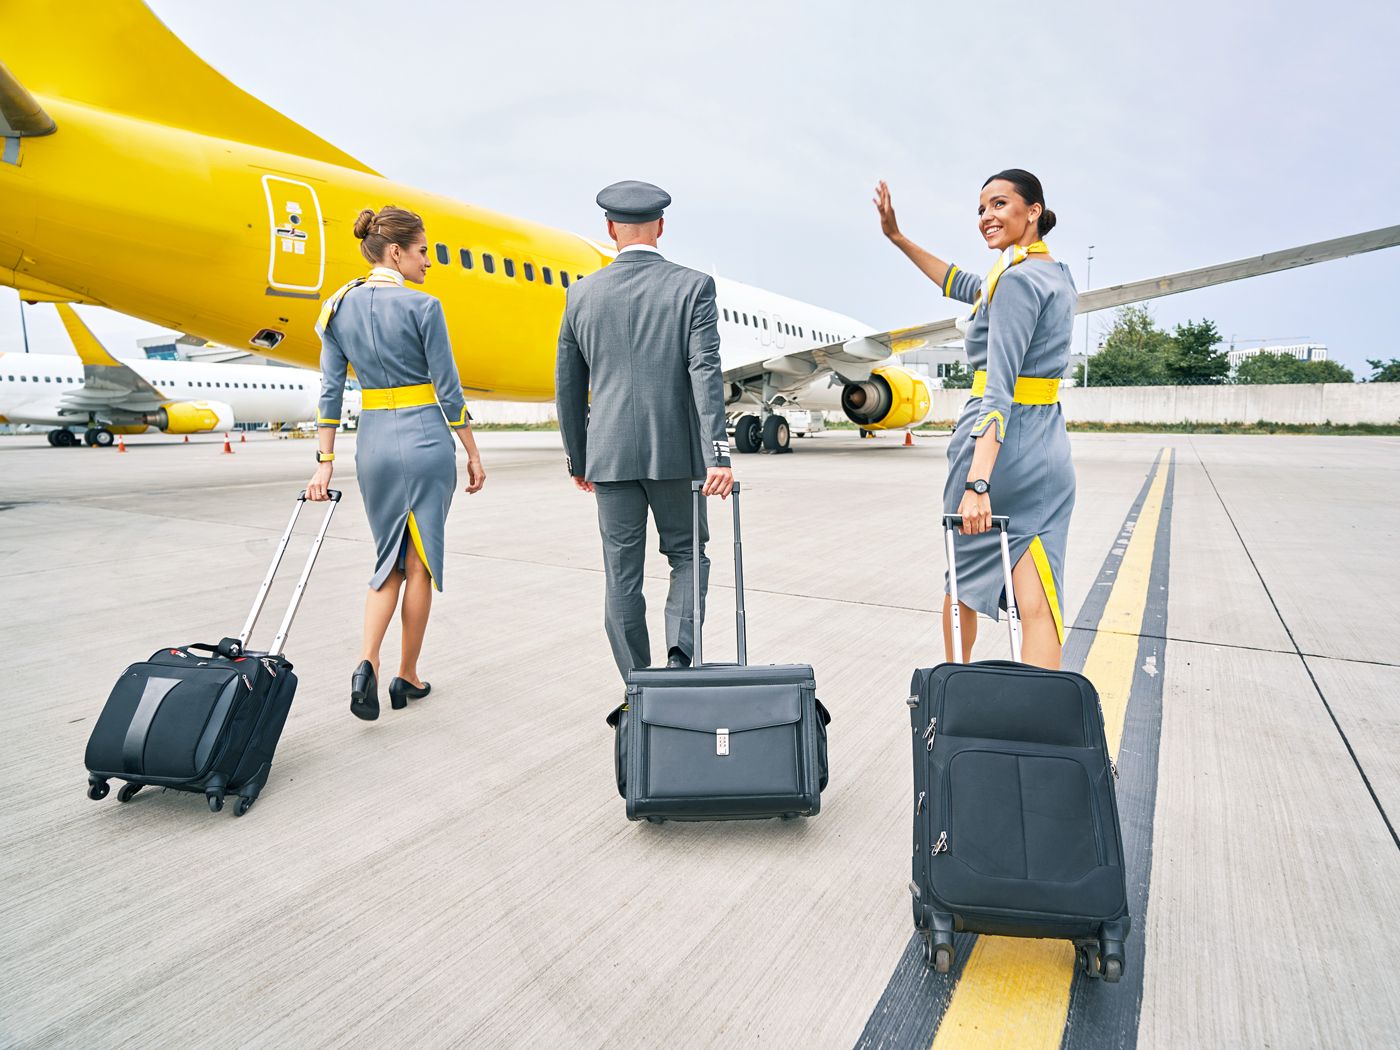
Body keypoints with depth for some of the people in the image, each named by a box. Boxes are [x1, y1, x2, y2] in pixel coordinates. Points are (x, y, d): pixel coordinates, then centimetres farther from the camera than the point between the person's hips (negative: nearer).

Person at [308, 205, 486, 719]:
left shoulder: (339, 308, 6)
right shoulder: (422, 307, -10)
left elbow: (330, 391, 5)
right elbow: (448, 389, -9)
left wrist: (325, 461, 8)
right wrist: (473, 455, -1)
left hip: (373, 442, 5)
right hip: (426, 440, -5)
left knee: (390, 559, 17)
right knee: (420, 561, 8)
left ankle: (367, 663, -1)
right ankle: (407, 677, 18)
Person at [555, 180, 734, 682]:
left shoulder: (582, 293, 5)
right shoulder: (693, 286, -2)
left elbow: (568, 385, 8)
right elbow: (705, 372, -13)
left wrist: (576, 460, 18)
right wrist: (718, 456, -17)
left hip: (610, 453, 2)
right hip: (676, 451, -1)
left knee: (622, 574, 10)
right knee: (687, 555, 18)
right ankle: (679, 653, -3)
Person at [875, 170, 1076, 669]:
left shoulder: (1017, 280, -12)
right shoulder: (1057, 275, 16)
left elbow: (999, 390, -23)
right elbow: (964, 286, 29)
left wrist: (977, 482, -30)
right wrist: (898, 238, 31)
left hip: (997, 442, -7)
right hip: (1049, 452, 7)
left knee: (961, 576, 15)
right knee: (1038, 600, 1)